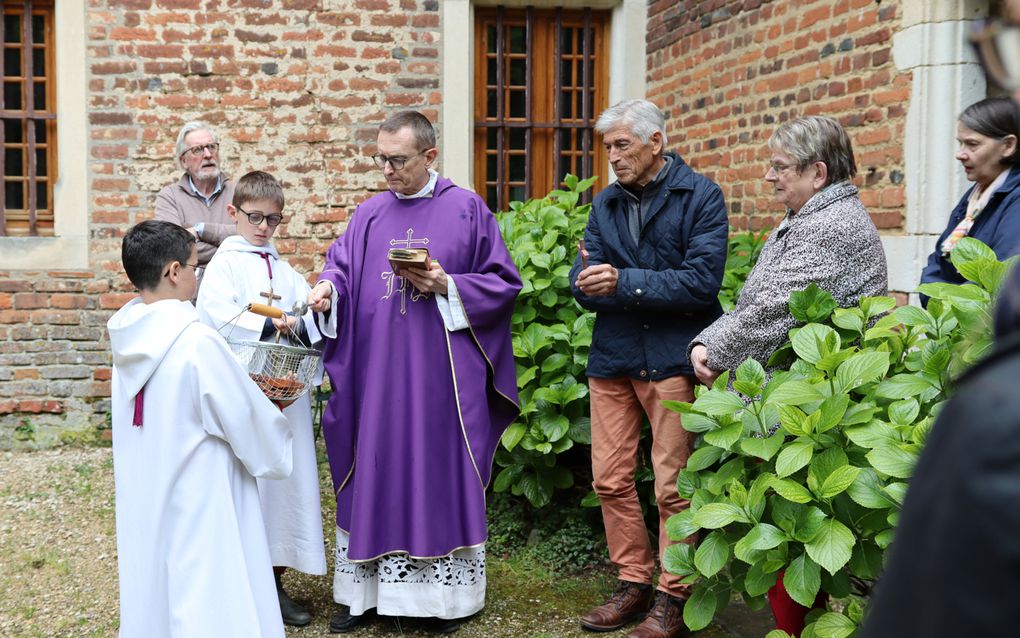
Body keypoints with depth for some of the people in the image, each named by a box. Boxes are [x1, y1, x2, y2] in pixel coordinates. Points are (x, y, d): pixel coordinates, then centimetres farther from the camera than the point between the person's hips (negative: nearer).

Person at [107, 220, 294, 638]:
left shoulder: (128, 339, 0)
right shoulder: (197, 343, -21)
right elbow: (247, 418, -12)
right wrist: (279, 440, 9)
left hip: (143, 509, 7)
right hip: (199, 507, -7)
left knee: (156, 595, 17)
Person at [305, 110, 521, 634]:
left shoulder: (466, 210, 0)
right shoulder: (370, 215, 10)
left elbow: (503, 282, -1)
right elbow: (341, 266, 7)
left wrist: (446, 286, -14)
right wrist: (328, 287, -15)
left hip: (442, 377, -3)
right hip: (378, 376, 3)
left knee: (441, 472, 4)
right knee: (375, 473, 7)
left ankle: (446, 593, 16)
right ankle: (364, 591, 17)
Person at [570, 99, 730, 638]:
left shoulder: (701, 196, -3)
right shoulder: (606, 203, 12)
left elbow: (702, 282, -14)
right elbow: (582, 284, 6)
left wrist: (624, 282, -18)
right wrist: (591, 282, -17)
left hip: (672, 356, -5)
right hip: (612, 355, 6)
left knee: (671, 485, -1)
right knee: (610, 479, 9)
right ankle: (633, 583, 24)